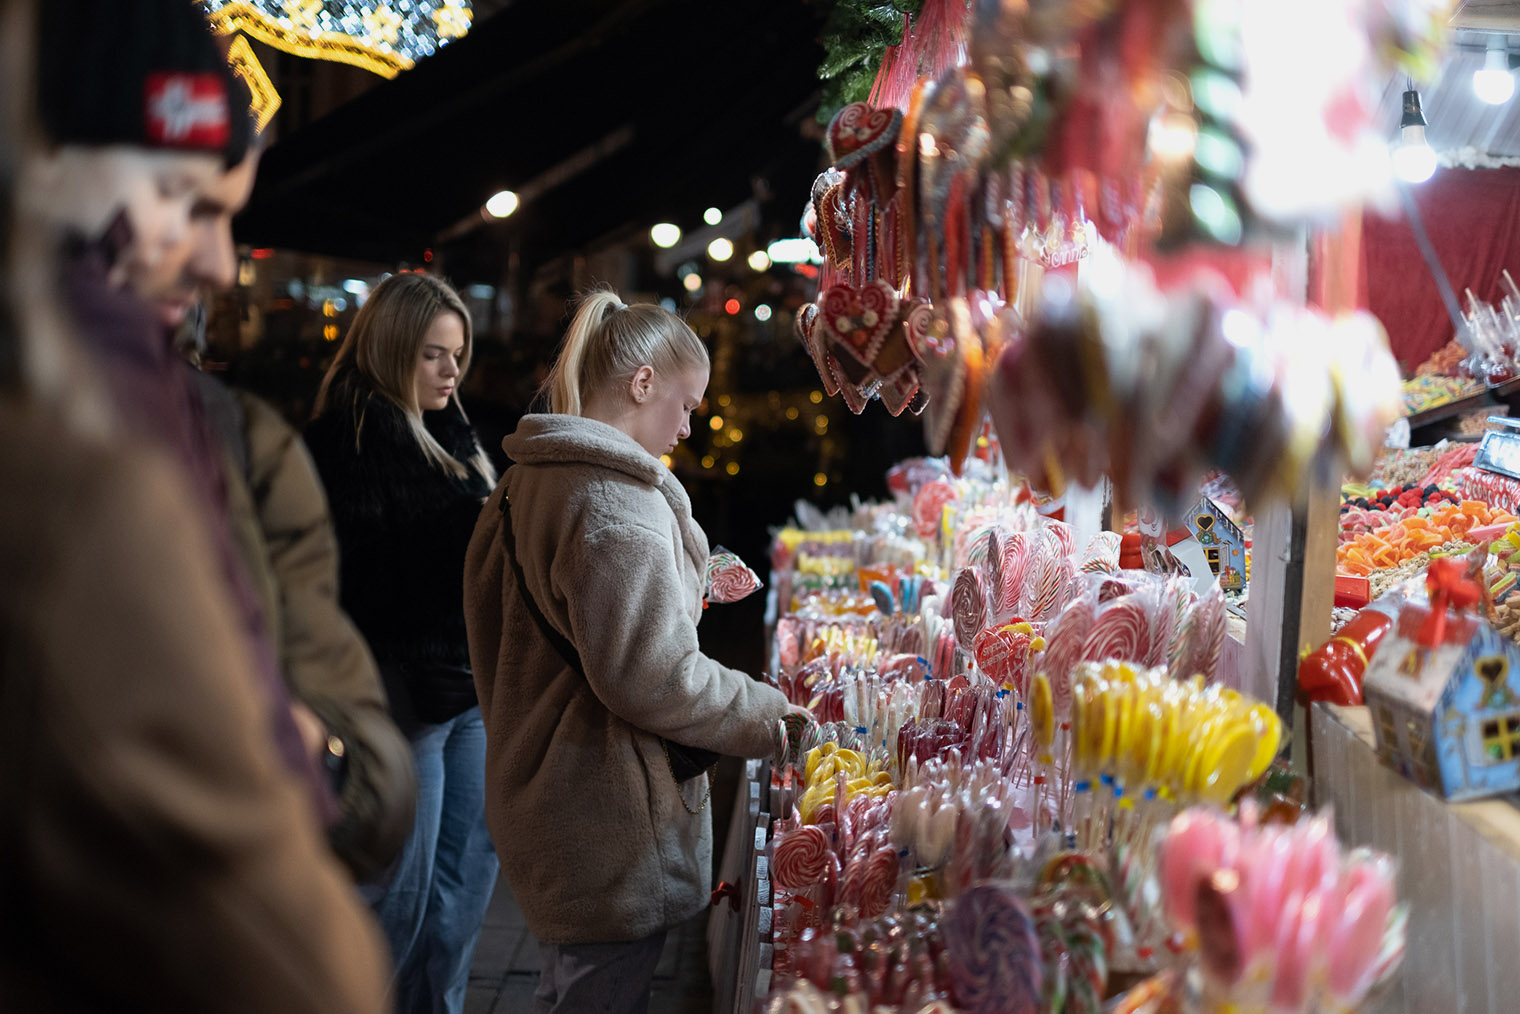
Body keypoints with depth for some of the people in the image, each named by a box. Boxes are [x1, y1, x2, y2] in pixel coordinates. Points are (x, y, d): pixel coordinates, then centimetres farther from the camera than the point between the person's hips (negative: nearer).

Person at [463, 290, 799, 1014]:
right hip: (609, 828, -10)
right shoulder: (619, 501, -21)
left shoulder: (524, 482, 9)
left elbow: (487, 620, 17)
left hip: (537, 786, 10)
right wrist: (766, 716, -12)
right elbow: (648, 675, -24)